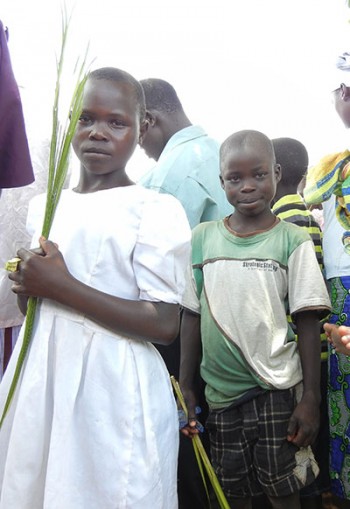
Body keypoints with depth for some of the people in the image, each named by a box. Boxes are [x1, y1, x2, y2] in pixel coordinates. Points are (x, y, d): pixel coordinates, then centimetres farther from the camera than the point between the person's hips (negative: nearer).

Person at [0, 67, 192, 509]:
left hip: (116, 394, -5)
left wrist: (61, 286, -16)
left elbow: (164, 326, -16)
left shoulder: (156, 211, -9)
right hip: (40, 385, 6)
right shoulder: (43, 207, 10)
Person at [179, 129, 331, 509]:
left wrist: (311, 398, -8)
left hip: (277, 391, -2)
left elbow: (307, 323, -5)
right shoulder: (202, 238, 2)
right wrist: (185, 387, 5)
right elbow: (192, 316, 6)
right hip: (220, 391, 3)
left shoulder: (293, 241, -5)